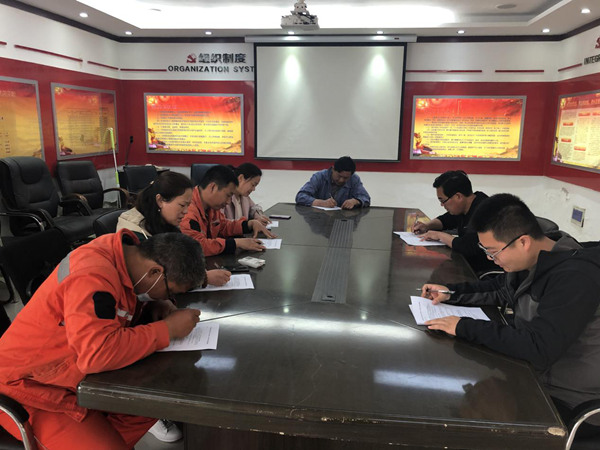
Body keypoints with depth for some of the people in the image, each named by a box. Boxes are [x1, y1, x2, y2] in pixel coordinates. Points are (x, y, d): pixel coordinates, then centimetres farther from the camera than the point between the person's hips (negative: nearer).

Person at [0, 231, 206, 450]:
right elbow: (97, 353, -40)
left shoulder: (128, 251, -7)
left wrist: (156, 306, -9)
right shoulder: (93, 276, -31)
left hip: (81, 370, 8)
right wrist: (168, 328, -31)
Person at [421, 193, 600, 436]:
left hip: (567, 402, -8)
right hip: (534, 372, 8)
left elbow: (539, 348, -34)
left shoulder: (575, 278, -28)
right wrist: (451, 292, 2)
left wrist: (464, 327, -28)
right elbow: (498, 290, 16)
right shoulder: (532, 260, -2)